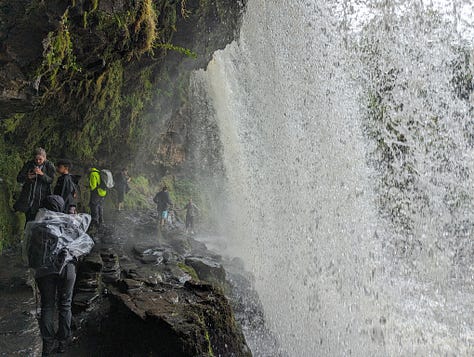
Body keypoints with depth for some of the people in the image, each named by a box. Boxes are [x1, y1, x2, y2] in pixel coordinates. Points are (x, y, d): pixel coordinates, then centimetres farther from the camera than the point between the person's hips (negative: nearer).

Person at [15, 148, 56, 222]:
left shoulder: (49, 165, 1)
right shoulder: (29, 165, 6)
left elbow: (50, 180, -8)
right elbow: (19, 178, 6)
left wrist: (42, 174, -25)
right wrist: (27, 177, -16)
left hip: (42, 198, -2)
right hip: (28, 198, 2)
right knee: (29, 220, 3)